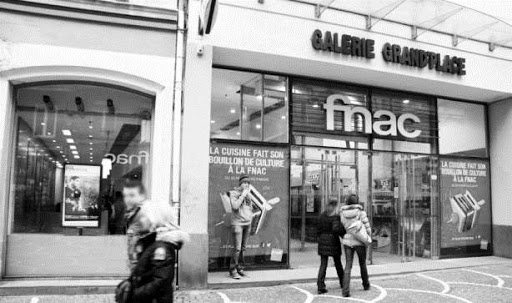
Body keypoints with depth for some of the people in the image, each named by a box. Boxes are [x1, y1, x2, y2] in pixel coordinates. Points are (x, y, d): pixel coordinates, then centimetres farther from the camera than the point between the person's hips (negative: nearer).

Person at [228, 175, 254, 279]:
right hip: (237, 223, -6)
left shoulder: (247, 194, 15)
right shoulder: (233, 193, -3)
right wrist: (242, 195, -13)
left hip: (247, 224, 6)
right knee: (237, 248, -11)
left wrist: (250, 217, 14)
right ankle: (233, 271, -2)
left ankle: (240, 268, 16)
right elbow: (235, 206, -17)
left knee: (243, 248, 7)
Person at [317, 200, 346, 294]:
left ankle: (320, 287, -5)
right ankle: (342, 283, 32)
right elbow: (336, 229, -24)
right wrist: (344, 234, -9)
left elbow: (318, 229, 10)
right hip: (333, 240, -4)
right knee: (338, 263, 15)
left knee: (323, 264, 4)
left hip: (323, 241, 4)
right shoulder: (335, 217, -11)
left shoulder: (322, 216, 7)